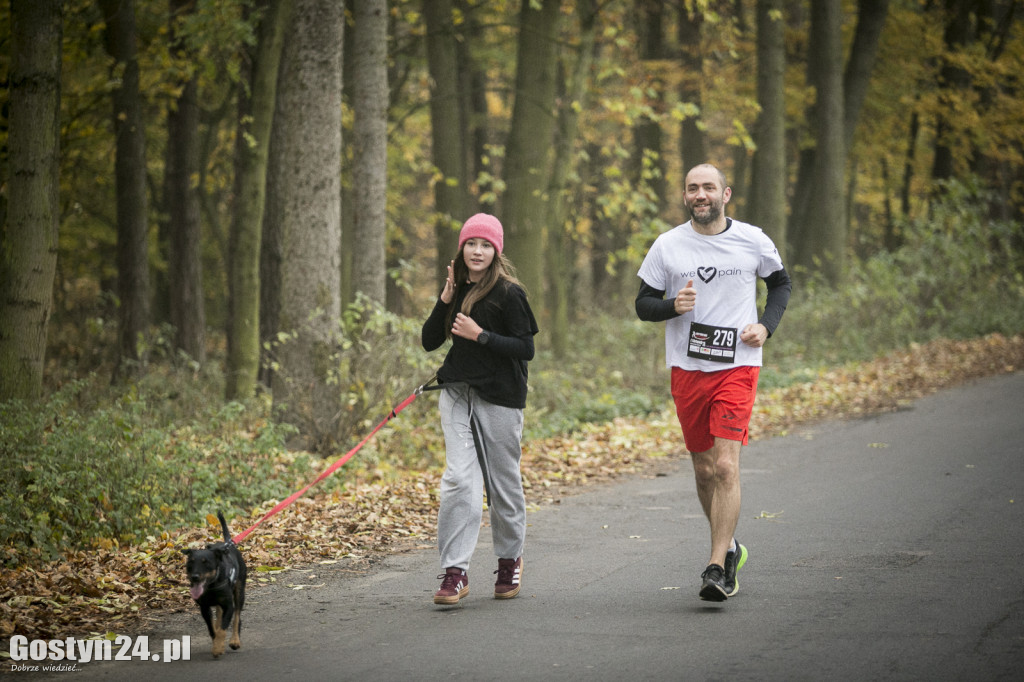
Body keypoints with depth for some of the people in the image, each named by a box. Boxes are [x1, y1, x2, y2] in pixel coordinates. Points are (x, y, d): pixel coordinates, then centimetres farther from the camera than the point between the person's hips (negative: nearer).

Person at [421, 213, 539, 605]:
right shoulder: (458, 290, 9)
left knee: (503, 481, 7)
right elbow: (429, 341, 7)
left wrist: (480, 335, -19)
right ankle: (455, 572, -10)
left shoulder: (508, 293, -8)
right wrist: (445, 299, -5)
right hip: (457, 395, 4)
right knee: (459, 478, -8)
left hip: (500, 396, -4)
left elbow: (526, 349, -12)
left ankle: (510, 560, 28)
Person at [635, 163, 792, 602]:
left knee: (726, 467, -15)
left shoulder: (752, 241, 0)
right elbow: (643, 304, 6)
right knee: (704, 470, 10)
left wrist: (766, 325, 0)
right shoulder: (667, 245, 1)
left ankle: (717, 568, -15)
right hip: (687, 369, 2)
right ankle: (729, 548, 33)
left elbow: (781, 282, 17)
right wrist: (673, 306, -16)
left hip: (737, 367, -2)